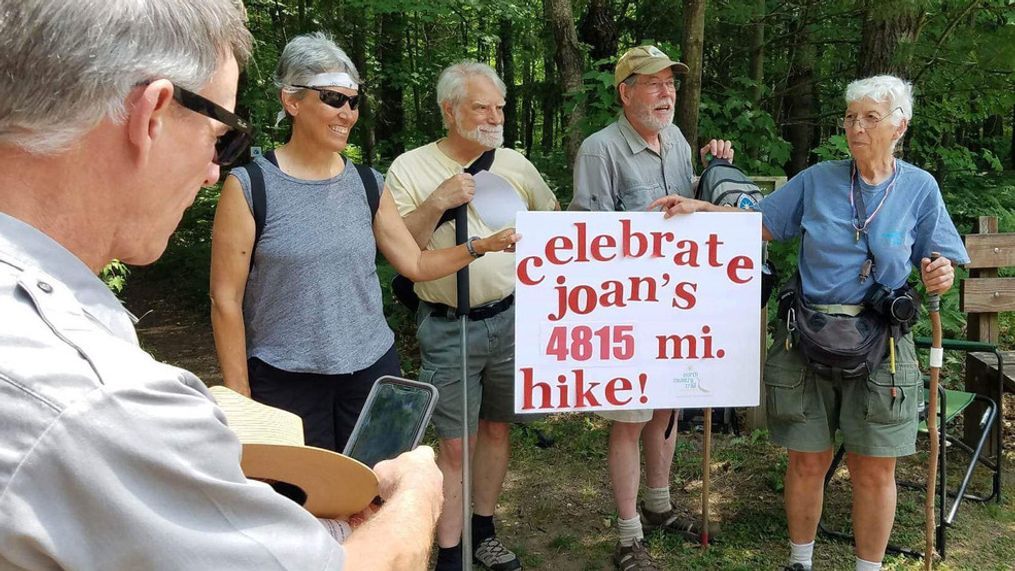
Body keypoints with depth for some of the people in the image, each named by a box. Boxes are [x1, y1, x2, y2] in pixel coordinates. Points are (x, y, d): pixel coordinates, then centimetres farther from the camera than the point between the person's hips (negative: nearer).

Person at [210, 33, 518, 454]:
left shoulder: (368, 185, 6)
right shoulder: (249, 186, -8)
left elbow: (416, 264, 10)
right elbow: (226, 299, -7)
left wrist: (481, 246, -5)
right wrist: (240, 398, -7)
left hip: (372, 368, 4)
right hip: (286, 380, -4)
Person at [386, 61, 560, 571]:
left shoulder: (515, 164, 5)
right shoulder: (410, 169, -6)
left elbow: (553, 219, 18)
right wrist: (436, 204, -23)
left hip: (511, 317, 4)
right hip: (449, 327, -4)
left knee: (497, 428, 15)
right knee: (455, 443, 0)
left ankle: (483, 530, 33)